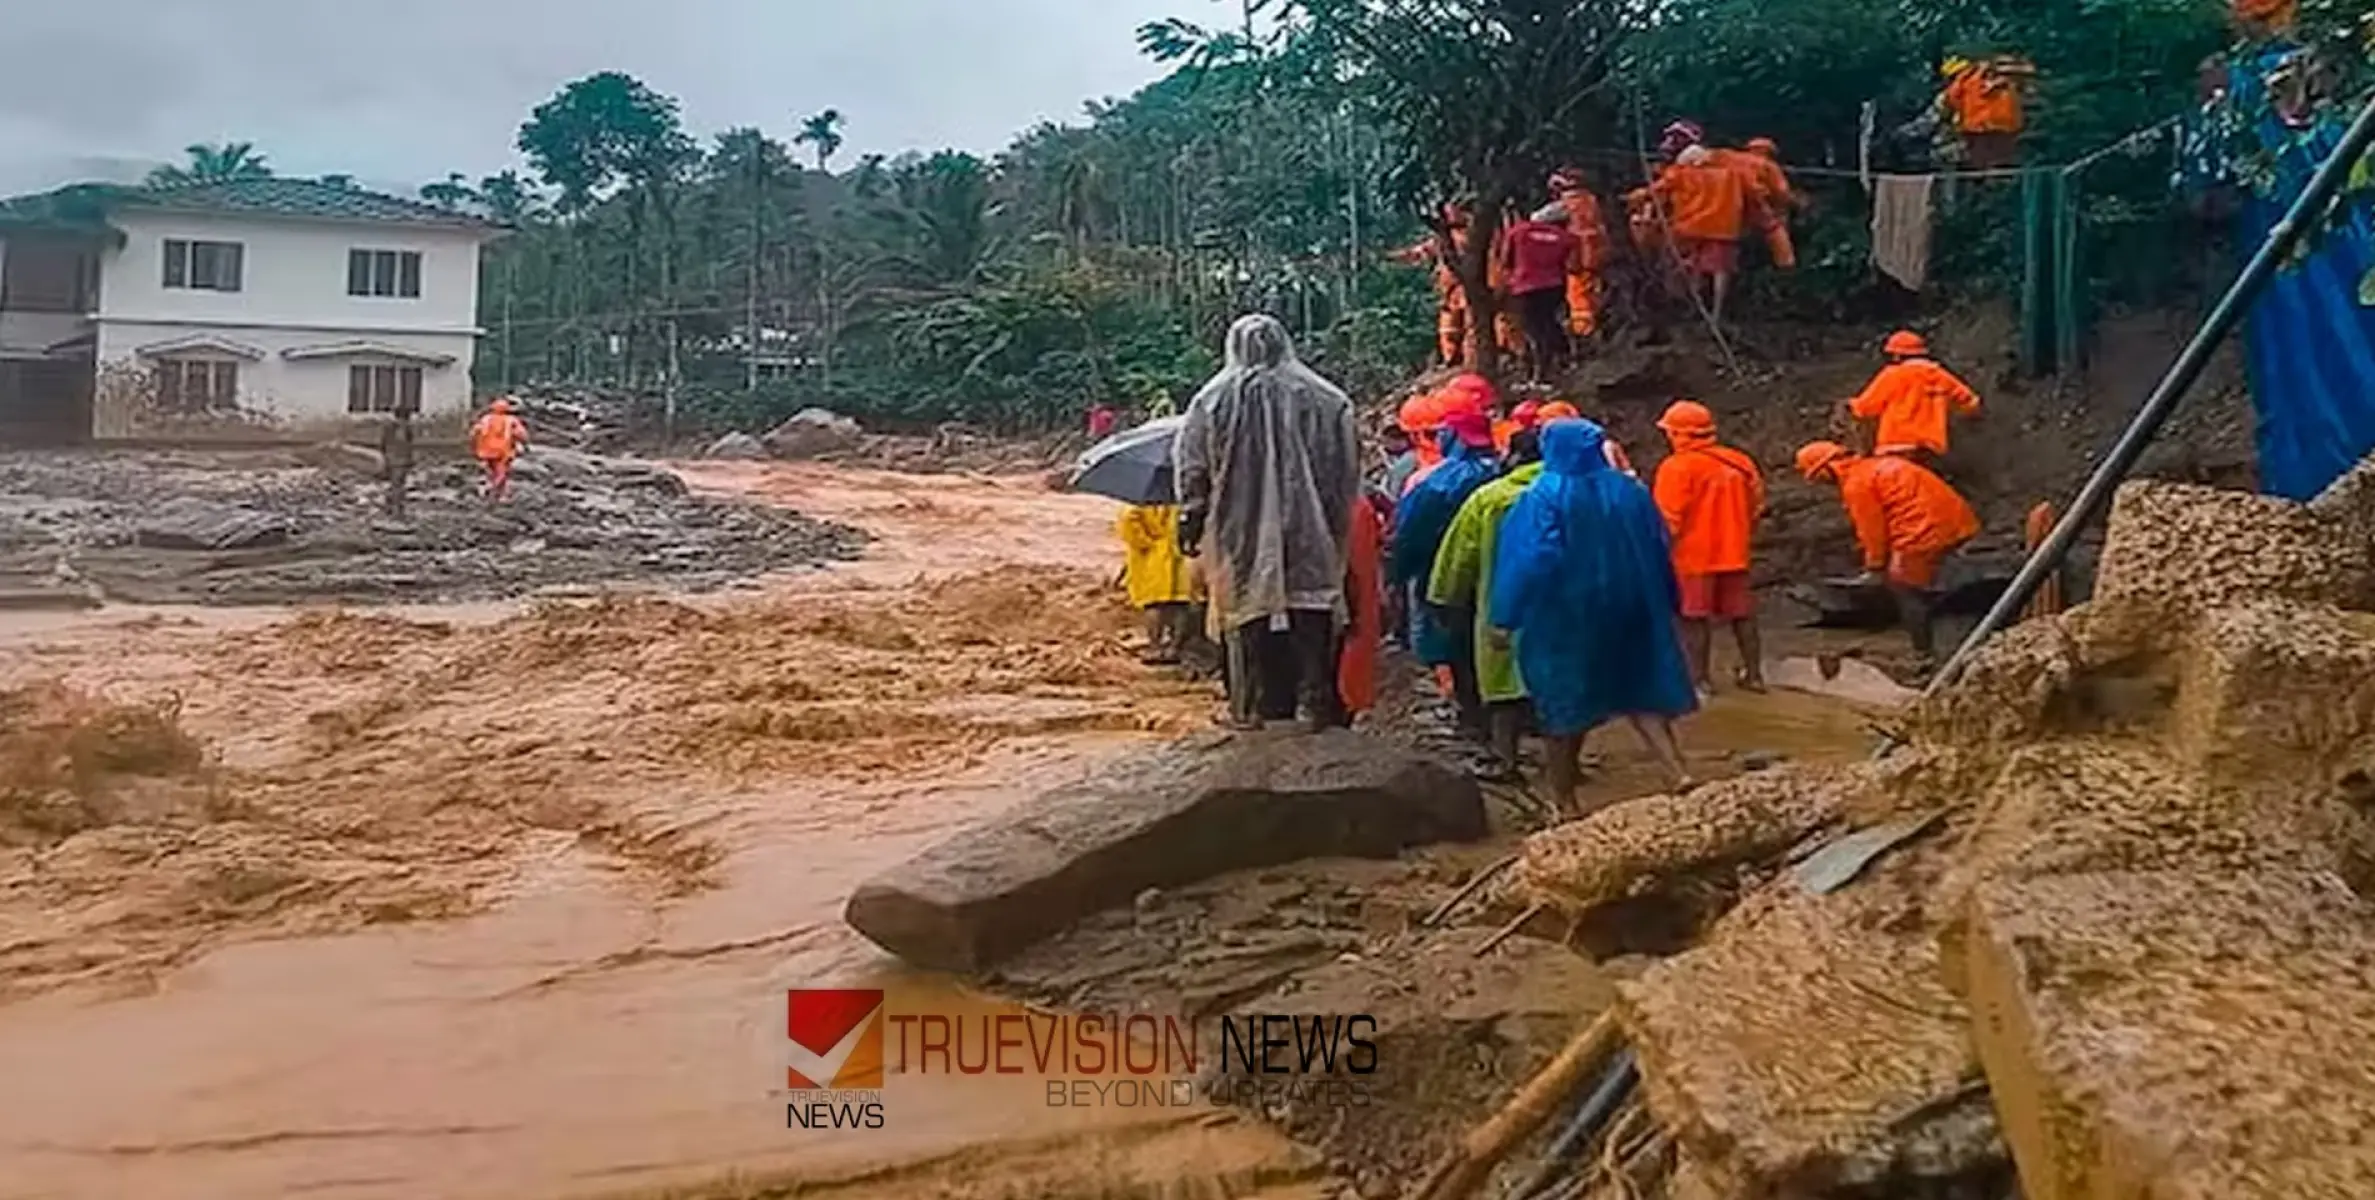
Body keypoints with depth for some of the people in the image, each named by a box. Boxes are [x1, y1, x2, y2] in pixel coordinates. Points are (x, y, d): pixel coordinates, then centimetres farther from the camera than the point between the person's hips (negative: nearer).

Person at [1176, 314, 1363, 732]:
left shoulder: (1212, 401, -2)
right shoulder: (1326, 399, 0)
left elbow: (1190, 467, 1)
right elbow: (1348, 473, 3)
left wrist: (1191, 519, 10)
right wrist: (1338, 531, 11)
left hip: (1241, 535, 0)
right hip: (1308, 533, 0)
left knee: (1247, 619, 9)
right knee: (1312, 619, 8)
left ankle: (1246, 707, 12)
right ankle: (1315, 704, 9)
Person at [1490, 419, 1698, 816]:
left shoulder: (1544, 496, -12)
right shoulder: (1629, 491, 3)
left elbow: (1528, 559, -19)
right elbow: (1658, 550, 8)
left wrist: (1506, 617, -17)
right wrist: (1664, 606, 17)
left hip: (1563, 615, -4)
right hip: (1627, 610, 4)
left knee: (1563, 700, 7)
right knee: (1640, 693, 12)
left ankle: (1563, 799, 15)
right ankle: (1678, 772, -5)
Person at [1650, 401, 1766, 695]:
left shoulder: (1677, 467, -15)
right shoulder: (1740, 462, 5)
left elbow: (1667, 519, -17)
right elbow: (1756, 506, 12)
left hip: (1693, 555, -6)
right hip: (1733, 553, 6)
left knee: (1695, 617, 3)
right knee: (1742, 613, 14)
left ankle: (1700, 677, 6)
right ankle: (1754, 673, 21)